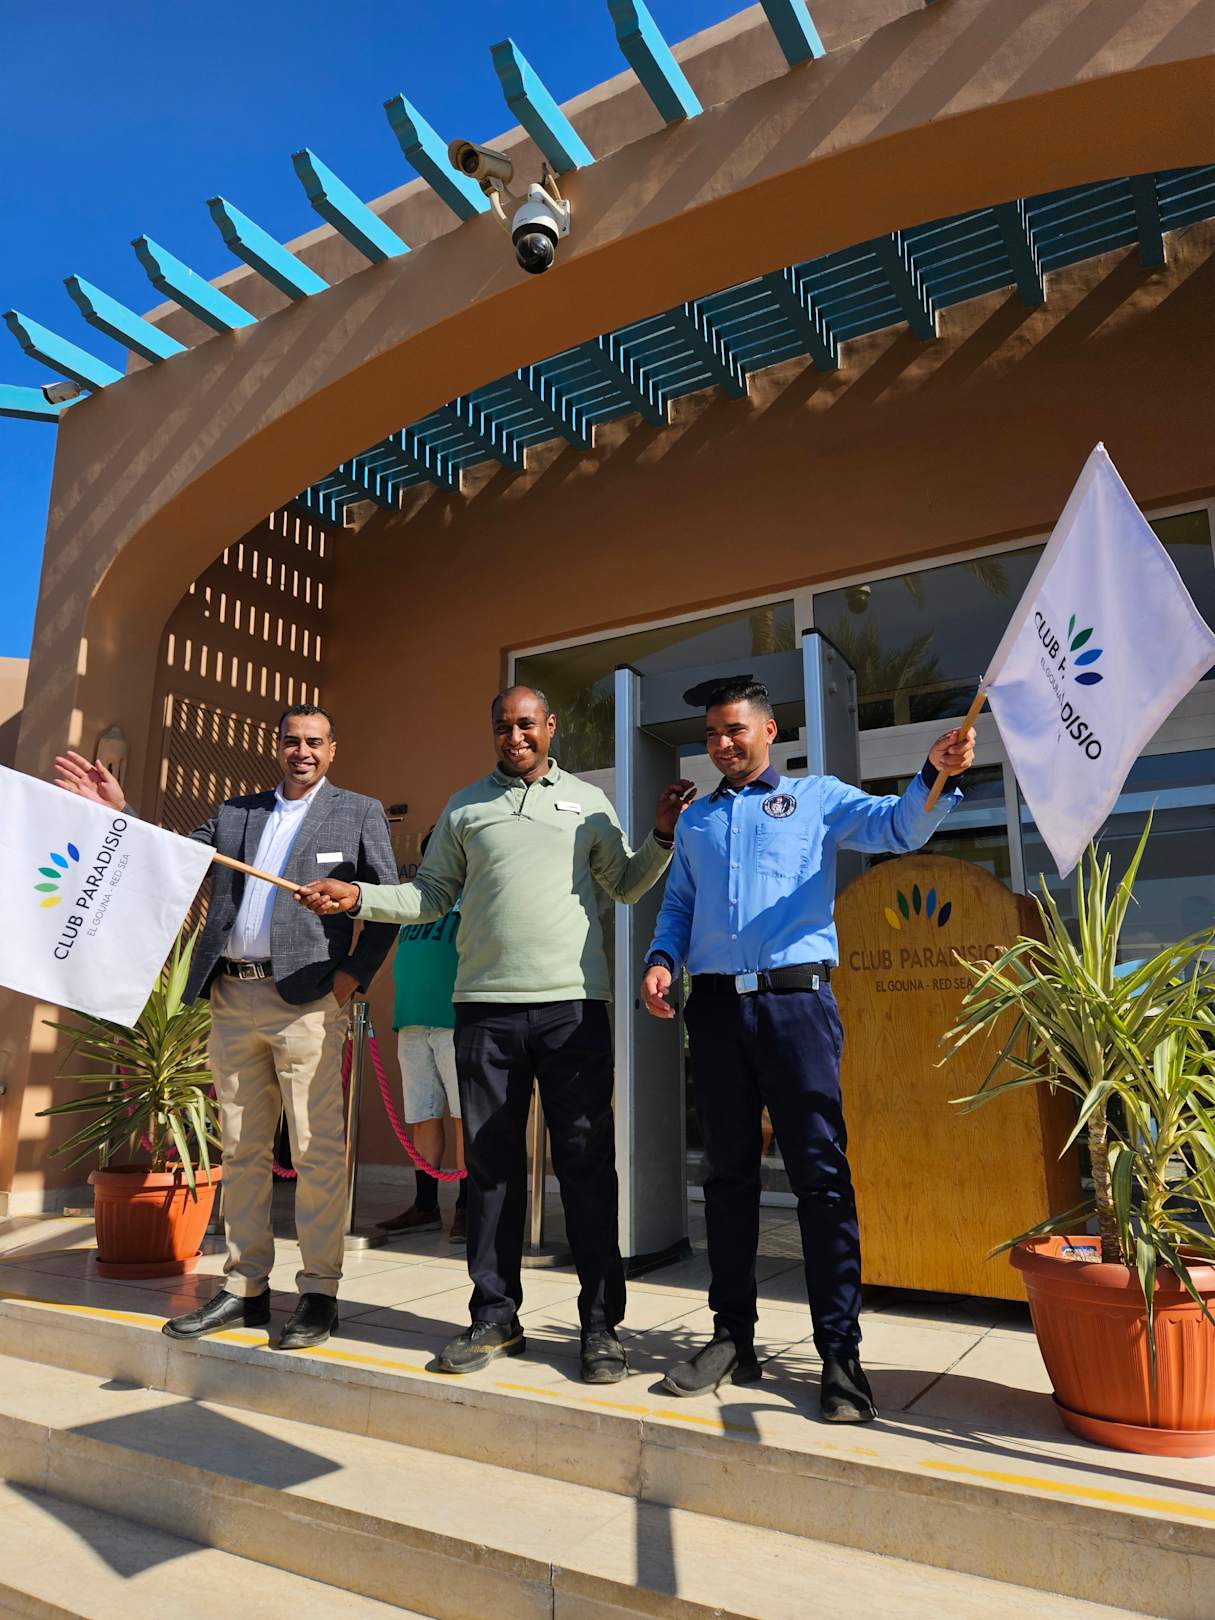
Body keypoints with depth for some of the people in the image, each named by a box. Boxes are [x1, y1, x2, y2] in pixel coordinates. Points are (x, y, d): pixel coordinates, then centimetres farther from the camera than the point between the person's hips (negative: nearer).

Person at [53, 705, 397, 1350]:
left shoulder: (359, 812, 5)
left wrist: (354, 972, -8)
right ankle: (244, 1289, 21)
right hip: (232, 1000, 5)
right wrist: (118, 812, 6)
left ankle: (319, 1293, 7)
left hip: (307, 1000, -5)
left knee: (317, 1150, -3)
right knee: (241, 1149, 11)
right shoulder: (235, 812, 17)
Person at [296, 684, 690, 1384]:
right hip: (487, 1005, 2)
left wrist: (663, 835, -1)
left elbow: (626, 885, 14)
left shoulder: (588, 801, 13)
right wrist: (357, 896, 2)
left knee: (587, 1162, 1)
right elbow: (430, 895, 14)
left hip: (574, 1003, -1)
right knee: (491, 1163, 8)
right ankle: (495, 1318, 22)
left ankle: (602, 1324, 13)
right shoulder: (465, 807, 15)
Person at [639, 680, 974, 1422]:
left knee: (822, 1173, -4)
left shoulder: (817, 797, 10)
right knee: (729, 1174, 9)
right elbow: (678, 906, 20)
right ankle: (734, 1335, 20)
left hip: (796, 1001, -3)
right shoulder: (695, 820, 21)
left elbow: (898, 827, -3)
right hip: (715, 1006, 4)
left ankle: (840, 1352, 5)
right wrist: (662, 959, 1)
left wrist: (936, 777, -22)